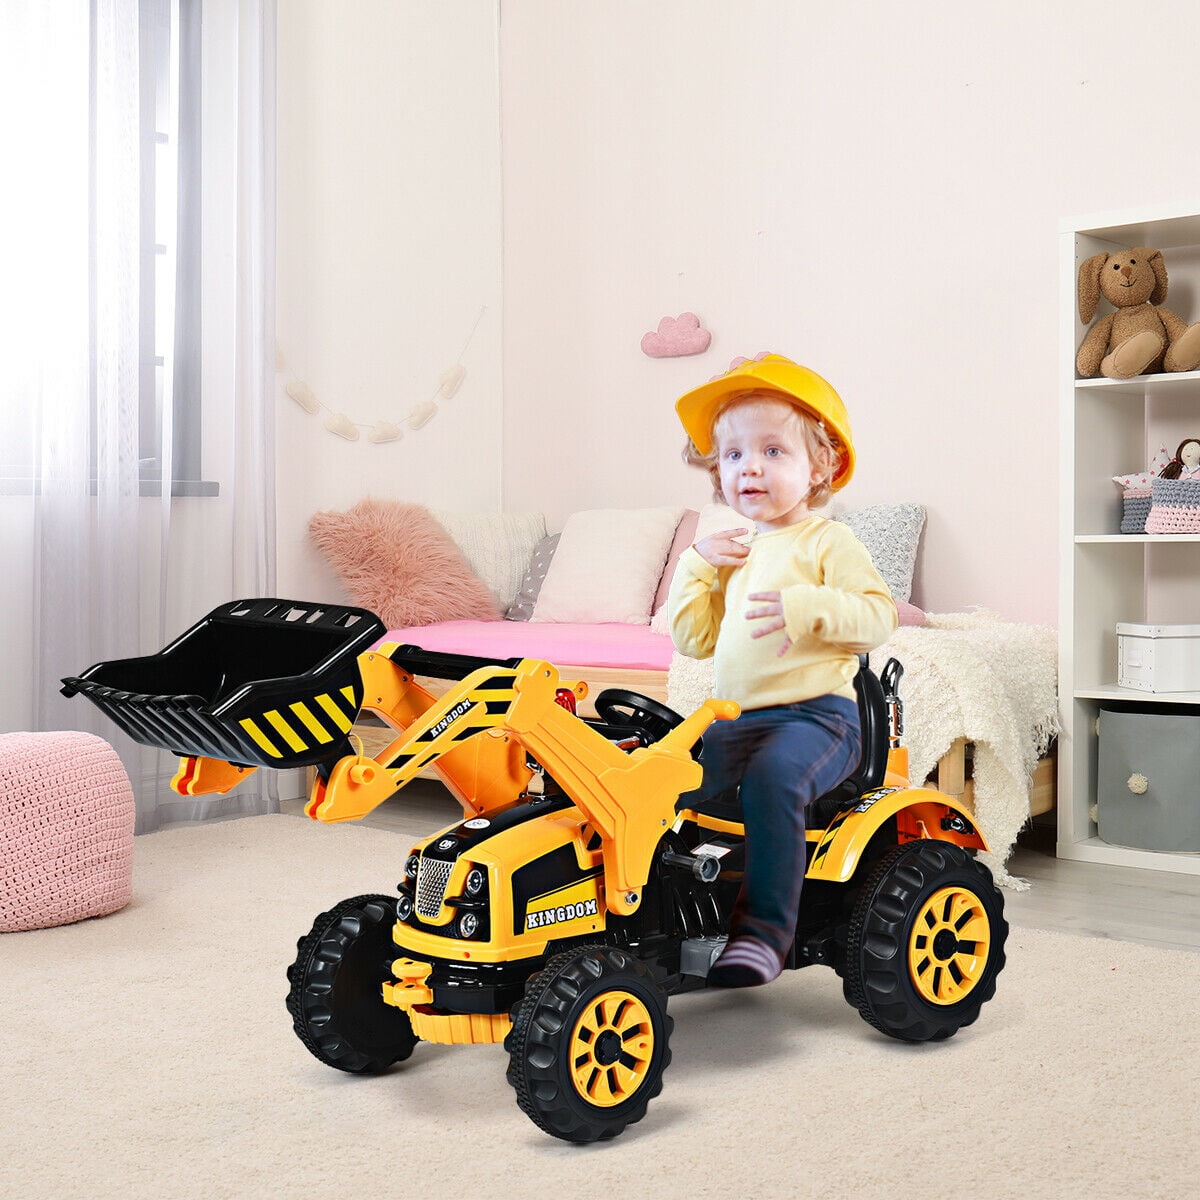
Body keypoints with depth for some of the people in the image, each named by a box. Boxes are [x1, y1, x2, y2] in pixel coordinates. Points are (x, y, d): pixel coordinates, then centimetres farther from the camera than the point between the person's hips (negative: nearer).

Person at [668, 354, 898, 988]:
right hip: (734, 718, 6)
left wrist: (804, 607, -25)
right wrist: (696, 566, 4)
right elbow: (694, 639, 15)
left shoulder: (827, 541, 1)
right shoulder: (730, 553, 20)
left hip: (815, 713, -6)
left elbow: (878, 616, -11)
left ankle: (763, 929, -29)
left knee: (773, 777, -35)